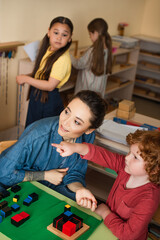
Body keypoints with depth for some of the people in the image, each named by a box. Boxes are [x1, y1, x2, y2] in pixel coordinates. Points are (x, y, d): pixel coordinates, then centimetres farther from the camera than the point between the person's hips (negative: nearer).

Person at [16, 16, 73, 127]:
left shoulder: (63, 59, -26)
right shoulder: (48, 49, 0)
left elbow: (50, 86, -26)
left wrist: (26, 79, -20)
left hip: (48, 98, -8)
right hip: (36, 94, 8)